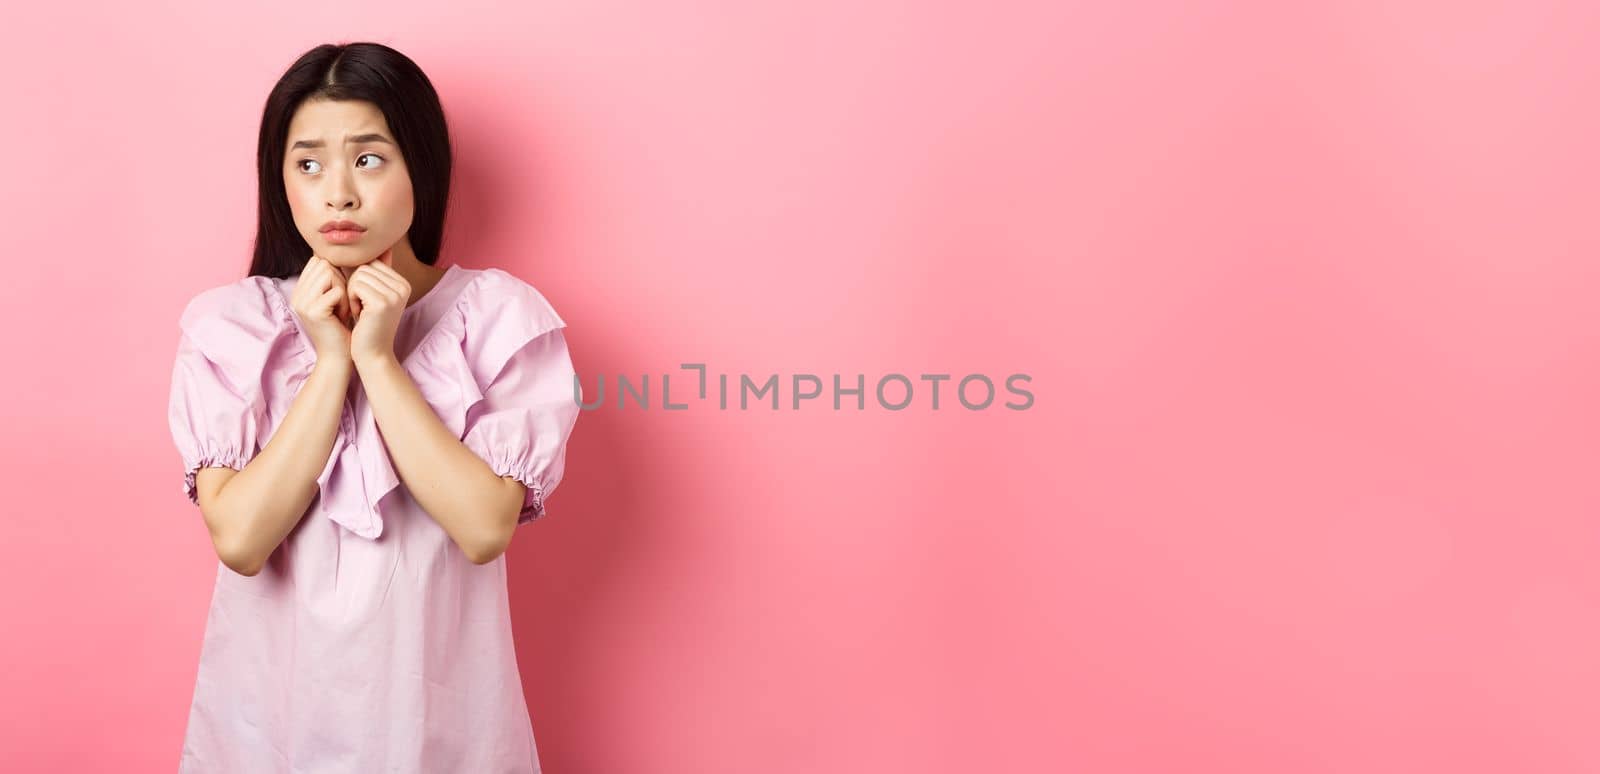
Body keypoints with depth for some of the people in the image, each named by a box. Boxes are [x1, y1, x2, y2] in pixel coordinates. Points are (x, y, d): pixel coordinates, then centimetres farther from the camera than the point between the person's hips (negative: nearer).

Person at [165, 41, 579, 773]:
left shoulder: (498, 315, -10)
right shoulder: (228, 323, -6)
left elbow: (485, 528, -19)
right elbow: (239, 539, -15)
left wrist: (378, 358, -20)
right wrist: (330, 360, -19)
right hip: (271, 700, 1)